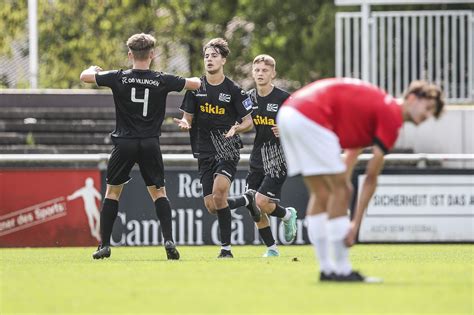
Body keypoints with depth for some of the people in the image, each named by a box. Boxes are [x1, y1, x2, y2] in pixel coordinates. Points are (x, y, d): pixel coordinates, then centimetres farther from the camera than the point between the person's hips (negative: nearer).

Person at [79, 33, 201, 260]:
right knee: (158, 192, 10)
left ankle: (104, 245, 7)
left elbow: (85, 76, 8)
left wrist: (94, 69, 31)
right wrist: (195, 79, 34)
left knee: (112, 191, 12)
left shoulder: (119, 78, -3)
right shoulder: (161, 80, -1)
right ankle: (168, 240, -7)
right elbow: (196, 83, 9)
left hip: (124, 143, -1)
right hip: (150, 144, 1)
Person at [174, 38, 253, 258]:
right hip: (205, 152, 4)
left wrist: (237, 128, -20)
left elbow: (248, 121, 2)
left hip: (228, 149, -4)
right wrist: (185, 123, -13)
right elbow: (188, 116, 11)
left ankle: (226, 248, -21)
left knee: (219, 190, -26)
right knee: (211, 205, -2)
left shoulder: (234, 90, -2)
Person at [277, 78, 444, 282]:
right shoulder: (391, 117, -4)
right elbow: (371, 177, -2)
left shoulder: (378, 104, 25)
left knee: (321, 194, 14)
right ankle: (342, 270, -1)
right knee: (340, 190, -3)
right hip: (311, 117, -10)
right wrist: (356, 224, 0)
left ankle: (327, 270, 17)